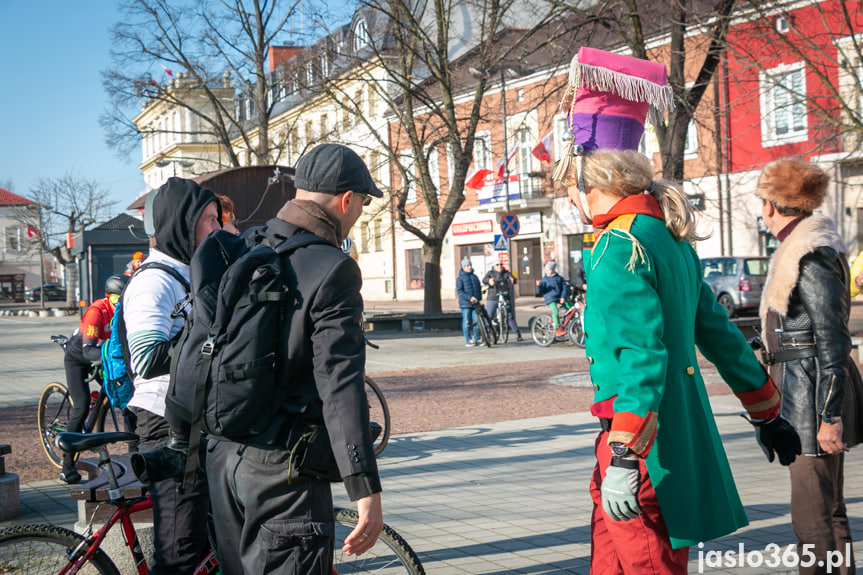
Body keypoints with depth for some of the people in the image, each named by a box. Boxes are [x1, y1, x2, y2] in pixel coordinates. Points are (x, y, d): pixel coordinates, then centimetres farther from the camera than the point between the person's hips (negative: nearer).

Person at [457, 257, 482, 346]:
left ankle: (477, 339, 10)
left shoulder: (475, 276, 17)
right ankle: (468, 341, 3)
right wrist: (469, 297, -19)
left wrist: (479, 298, 2)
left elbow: (479, 288, 20)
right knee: (467, 322, -3)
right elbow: (459, 291, -9)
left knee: (477, 322, 1)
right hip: (465, 303, -4)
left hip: (475, 303, 4)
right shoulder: (460, 278, 0)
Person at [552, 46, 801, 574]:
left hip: (646, 451, -9)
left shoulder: (619, 246, -16)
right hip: (681, 429, 9)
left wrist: (623, 460, -26)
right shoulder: (668, 237, 12)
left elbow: (642, 357, -24)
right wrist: (767, 412, 26)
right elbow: (717, 331, 18)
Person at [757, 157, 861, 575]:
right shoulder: (797, 248, 13)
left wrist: (829, 416, -20)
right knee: (829, 512, 17)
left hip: (813, 398, -10)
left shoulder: (811, 256, -16)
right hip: (800, 395, 10)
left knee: (813, 517, -6)